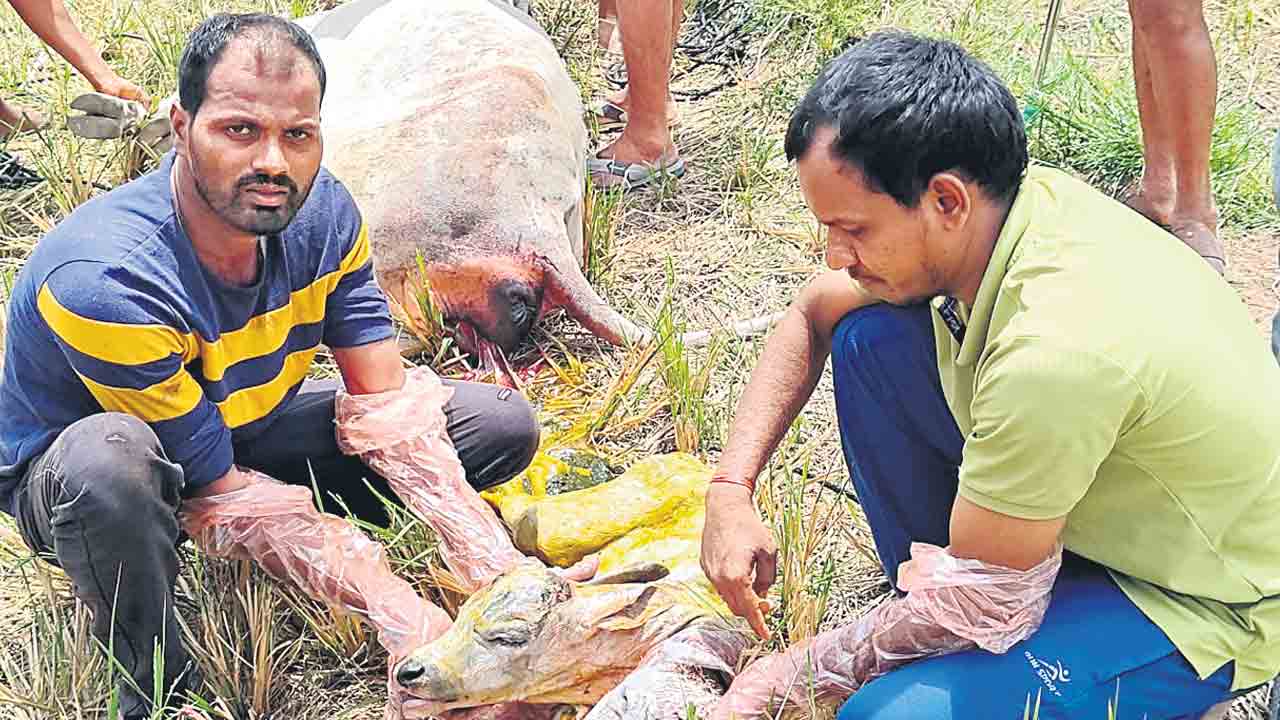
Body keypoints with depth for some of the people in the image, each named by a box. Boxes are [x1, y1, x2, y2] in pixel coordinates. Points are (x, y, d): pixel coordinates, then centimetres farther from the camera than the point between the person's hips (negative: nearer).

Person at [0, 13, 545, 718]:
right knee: (110, 459, -44)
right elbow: (219, 492, -30)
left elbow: (385, 406, -14)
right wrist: (400, 606, -37)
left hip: (246, 430, 5)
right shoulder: (104, 281, -36)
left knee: (502, 421, -6)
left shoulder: (322, 212, -17)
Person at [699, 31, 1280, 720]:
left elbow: (977, 604, -26)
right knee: (866, 339, -5)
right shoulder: (982, 207, -13)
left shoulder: (1057, 349, -38)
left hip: (1201, 605, -8)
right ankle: (924, 615, 8)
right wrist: (730, 489, -5)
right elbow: (809, 317, 5)